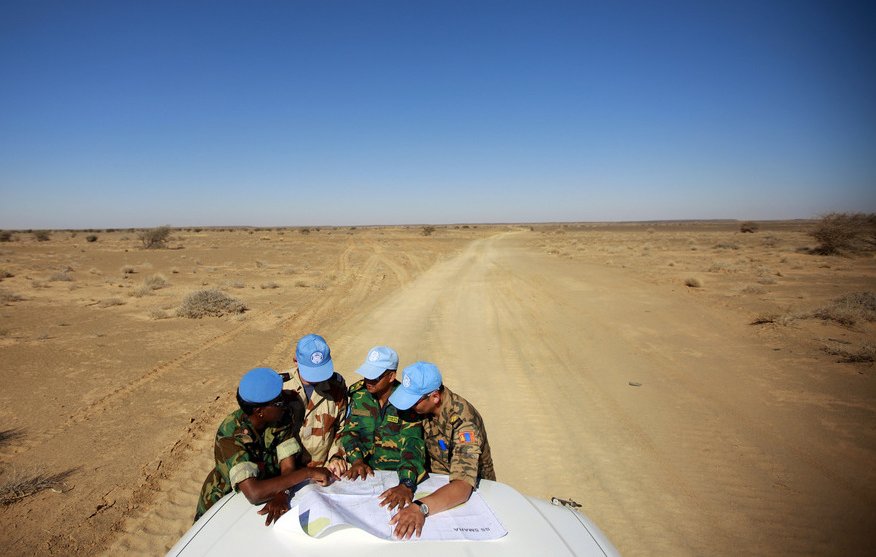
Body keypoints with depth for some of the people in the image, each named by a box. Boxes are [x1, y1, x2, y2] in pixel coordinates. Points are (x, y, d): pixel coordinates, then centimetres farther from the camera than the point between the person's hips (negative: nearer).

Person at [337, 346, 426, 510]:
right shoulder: (359, 393, -1)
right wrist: (357, 461, -17)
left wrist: (406, 484, -39)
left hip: (398, 472, -3)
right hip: (367, 470, 4)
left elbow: (413, 444, -23)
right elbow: (350, 430, 2)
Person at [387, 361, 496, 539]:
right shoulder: (423, 405, -11)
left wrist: (421, 507, -56)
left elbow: (462, 486, -41)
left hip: (472, 489, -5)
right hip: (436, 481, 5)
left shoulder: (463, 421, -32)